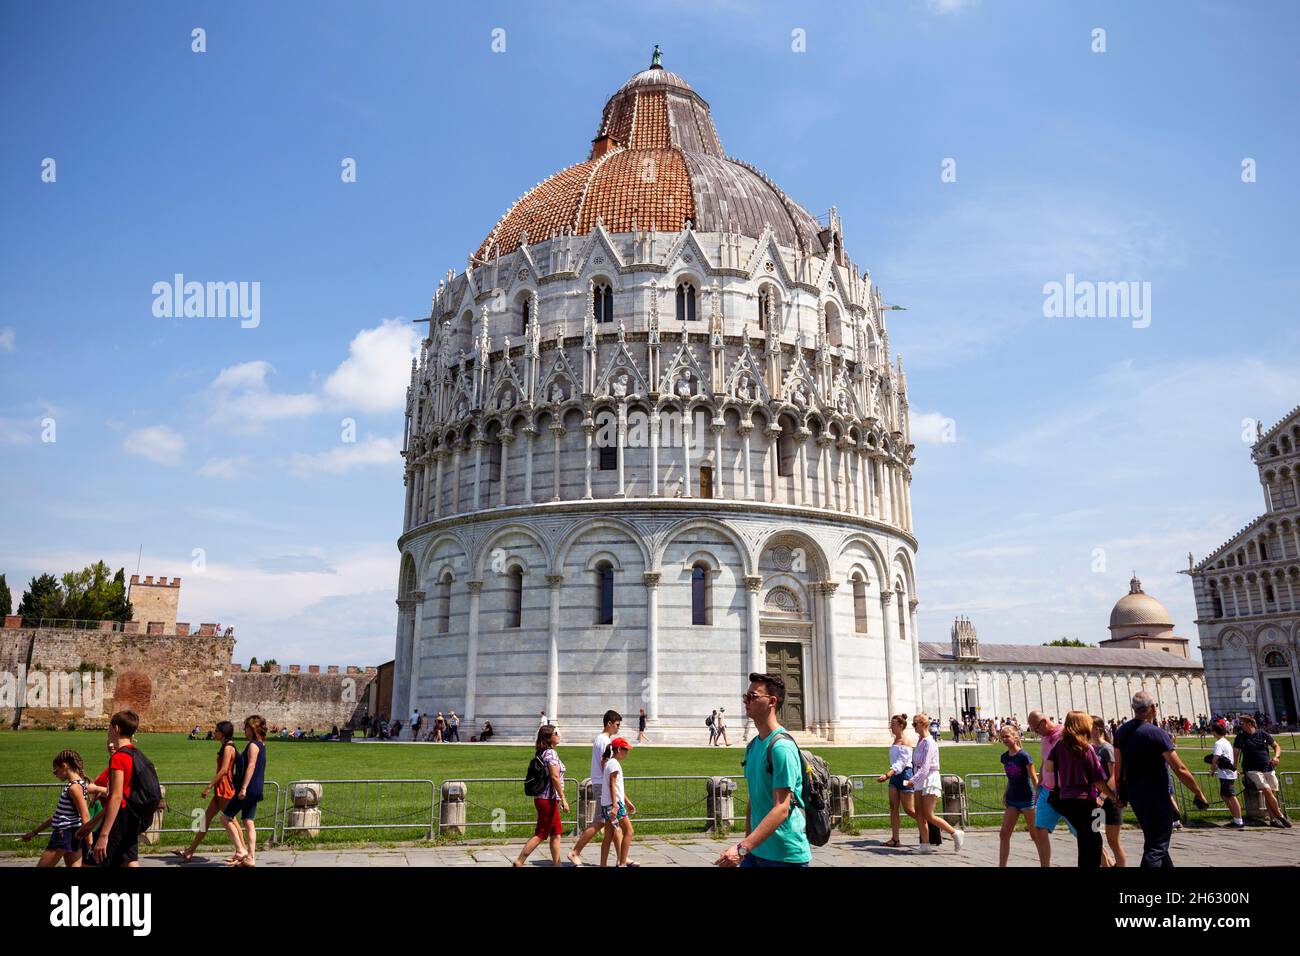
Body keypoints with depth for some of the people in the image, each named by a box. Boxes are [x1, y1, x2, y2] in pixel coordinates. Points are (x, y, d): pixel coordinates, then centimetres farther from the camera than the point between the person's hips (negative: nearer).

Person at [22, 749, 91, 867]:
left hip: (66, 835, -8)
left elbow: (85, 816, -22)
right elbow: (60, 814, 23)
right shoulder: (71, 785, 14)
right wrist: (35, 832, 28)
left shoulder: (74, 787, -16)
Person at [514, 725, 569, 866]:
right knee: (541, 834, -2)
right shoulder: (551, 752, -15)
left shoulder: (542, 753, 12)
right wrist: (563, 799, -20)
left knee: (556, 833, 12)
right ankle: (519, 861, 2)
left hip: (544, 798, 9)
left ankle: (556, 864, 15)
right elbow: (555, 777, -21)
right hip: (548, 800, -9)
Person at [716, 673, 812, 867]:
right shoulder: (752, 746, 9)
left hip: (785, 856, -7)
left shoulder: (781, 747, -18)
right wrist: (747, 843, 15)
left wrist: (743, 848, -27)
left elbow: (781, 809, -23)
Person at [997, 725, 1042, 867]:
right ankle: (1002, 865, 7)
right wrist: (1005, 794, 8)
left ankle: (1044, 864, 13)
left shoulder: (1024, 756, -14)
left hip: (1026, 800, -6)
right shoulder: (1004, 757, 5)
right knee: (1003, 834, 2)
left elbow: (1034, 778, -10)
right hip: (1012, 800, 6)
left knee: (1035, 835, 2)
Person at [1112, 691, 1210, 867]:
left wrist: (1121, 794, 16)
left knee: (1154, 840, 22)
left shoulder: (1121, 732, 3)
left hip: (1134, 795, 7)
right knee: (1156, 847, -1)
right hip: (1155, 796, -7)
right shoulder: (1156, 733, -17)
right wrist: (1199, 794, -7)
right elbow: (1180, 770, -17)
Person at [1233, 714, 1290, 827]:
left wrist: (1276, 756, -4)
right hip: (1253, 770, -3)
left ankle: (1273, 819, 15)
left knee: (1273, 794, 4)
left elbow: (1276, 746, 15)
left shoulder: (1263, 734, 4)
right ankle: (1280, 815, -6)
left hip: (1269, 769, 3)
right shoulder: (1241, 737, 0)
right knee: (1267, 791, -18)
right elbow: (1235, 753, 2)